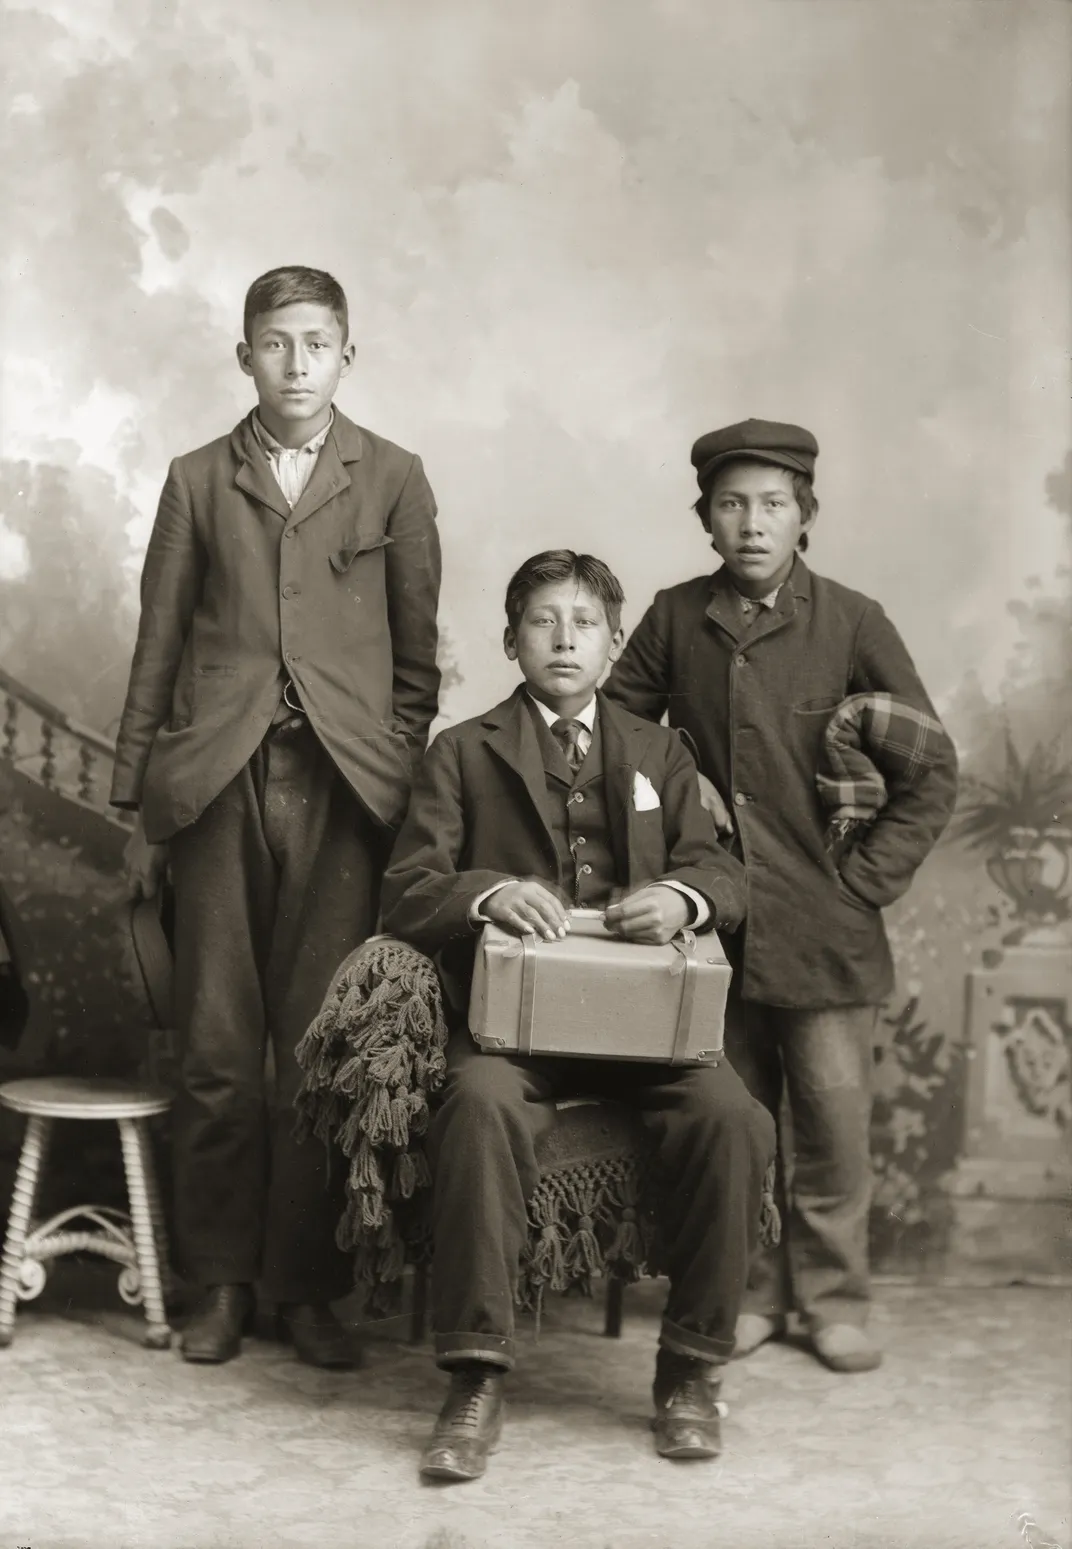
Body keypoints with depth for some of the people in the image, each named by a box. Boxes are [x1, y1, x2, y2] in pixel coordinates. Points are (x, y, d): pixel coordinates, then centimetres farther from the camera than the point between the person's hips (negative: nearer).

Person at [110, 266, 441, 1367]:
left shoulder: (392, 480, 10)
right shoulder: (198, 481, 12)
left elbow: (416, 653, 11)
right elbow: (157, 650, 12)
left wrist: (405, 778, 4)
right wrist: (139, 803, 9)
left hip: (343, 784, -1)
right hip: (219, 780, 1)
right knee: (217, 1046, 1)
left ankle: (307, 1285, 9)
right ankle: (220, 1282, 12)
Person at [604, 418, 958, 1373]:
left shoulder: (851, 623, -3)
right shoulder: (676, 618, 4)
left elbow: (934, 768, 0)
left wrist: (869, 878, -5)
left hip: (822, 926, -2)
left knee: (834, 1116, 0)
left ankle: (834, 1301, 16)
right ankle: (749, 1293, 21)